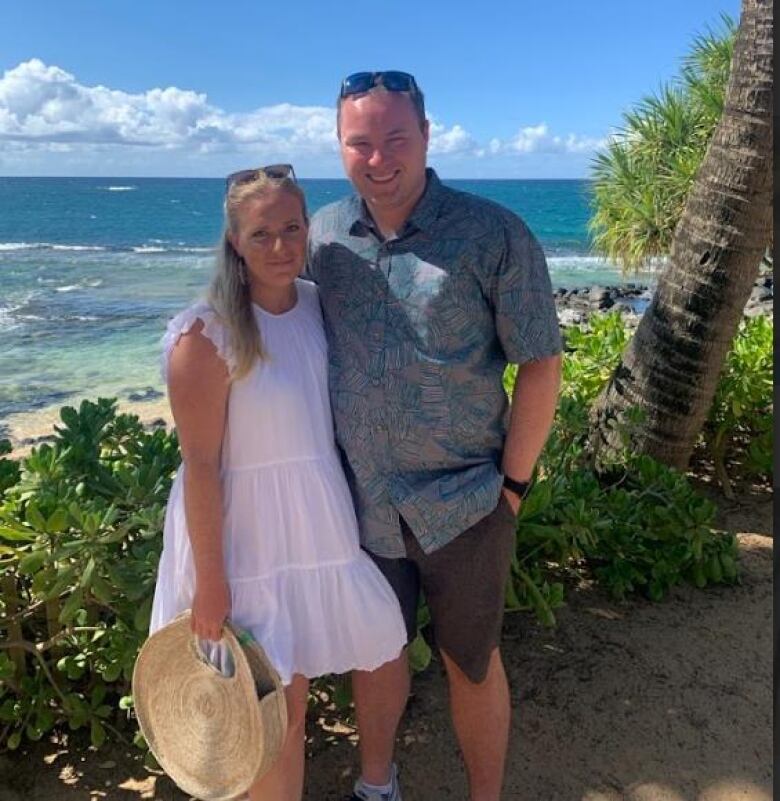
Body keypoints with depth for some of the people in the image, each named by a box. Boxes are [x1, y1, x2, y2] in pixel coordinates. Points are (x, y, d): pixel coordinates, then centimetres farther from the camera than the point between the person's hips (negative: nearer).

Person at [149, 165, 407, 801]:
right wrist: (209, 578, -14)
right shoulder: (205, 335, -19)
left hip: (317, 524, 6)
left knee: (293, 693, 19)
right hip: (245, 531, -5)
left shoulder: (319, 305, 0)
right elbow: (200, 464, -17)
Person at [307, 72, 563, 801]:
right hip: (360, 497, 4)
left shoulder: (493, 235, -14)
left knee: (471, 661, 15)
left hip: (462, 502, -3)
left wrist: (514, 482, -9)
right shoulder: (324, 233, -2)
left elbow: (540, 364, -9)